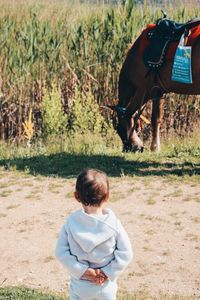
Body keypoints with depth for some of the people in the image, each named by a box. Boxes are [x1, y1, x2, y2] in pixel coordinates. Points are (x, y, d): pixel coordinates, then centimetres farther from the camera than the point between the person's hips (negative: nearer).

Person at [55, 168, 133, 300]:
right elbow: (126, 253, -14)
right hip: (106, 286, 0)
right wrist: (107, 273, -11)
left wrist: (82, 270, -13)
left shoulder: (71, 222, -14)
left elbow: (61, 251, -14)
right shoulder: (113, 223, -16)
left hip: (80, 285, 0)